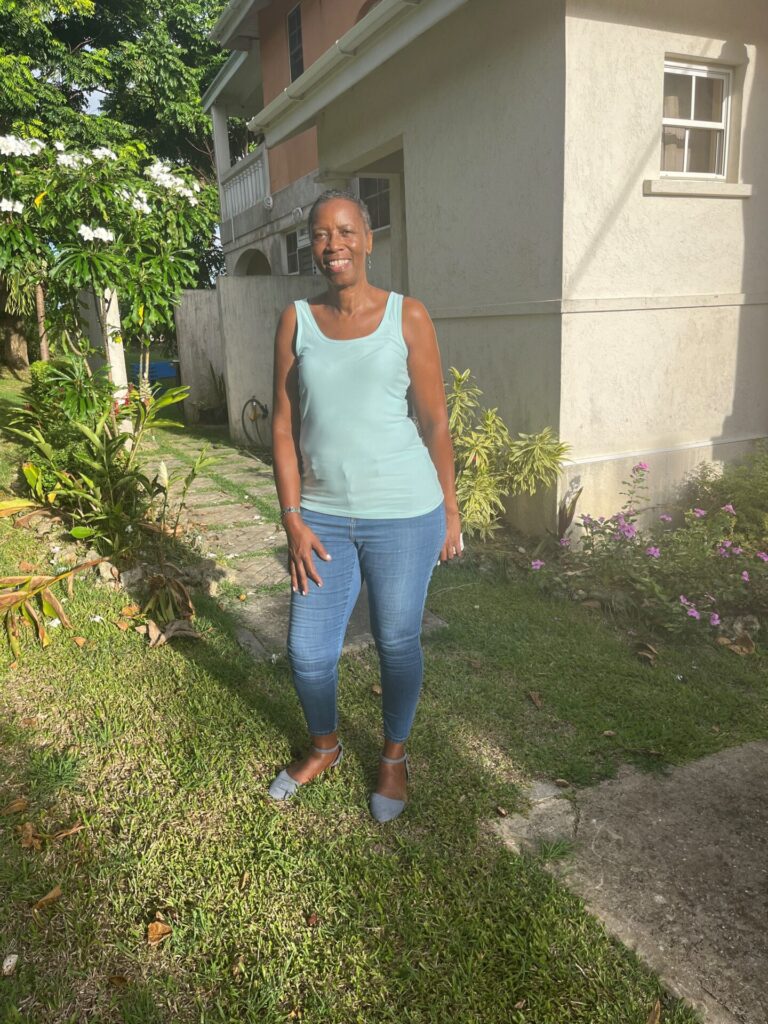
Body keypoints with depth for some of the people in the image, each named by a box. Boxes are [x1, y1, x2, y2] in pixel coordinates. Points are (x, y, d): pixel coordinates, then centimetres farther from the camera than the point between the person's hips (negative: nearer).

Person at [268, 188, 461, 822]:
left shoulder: (407, 316, -3)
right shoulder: (296, 321, 3)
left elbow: (435, 421, -1)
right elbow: (284, 425, 3)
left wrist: (450, 510, 1)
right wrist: (293, 519, -2)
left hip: (402, 514, -2)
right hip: (324, 515, 3)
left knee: (397, 643, 12)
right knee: (308, 651, 10)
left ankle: (395, 755, 39)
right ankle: (325, 746, 41)